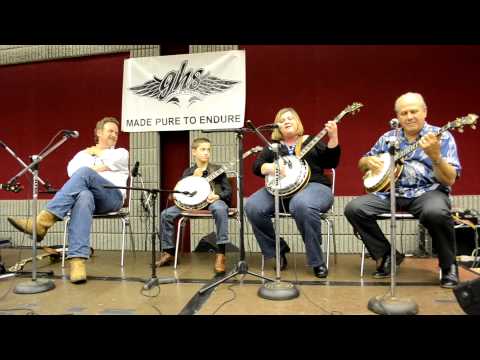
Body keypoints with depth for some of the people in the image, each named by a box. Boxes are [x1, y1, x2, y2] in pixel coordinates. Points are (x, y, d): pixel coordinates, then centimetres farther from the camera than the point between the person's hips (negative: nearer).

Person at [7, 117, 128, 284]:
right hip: (86, 194, 2)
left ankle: (43, 221, -43)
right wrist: (95, 169, -3)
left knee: (84, 172, -33)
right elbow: (72, 170, 6)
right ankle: (77, 260, -53)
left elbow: (114, 160, -2)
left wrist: (97, 152, 15)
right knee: (83, 197, -40)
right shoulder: (83, 153, 29)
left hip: (112, 197, -1)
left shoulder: (122, 152, 24)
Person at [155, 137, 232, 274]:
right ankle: (169, 252, 4)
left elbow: (228, 191, 1)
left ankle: (220, 254, -35)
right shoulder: (188, 172, 13)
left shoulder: (217, 170, 6)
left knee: (220, 209, -41)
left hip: (212, 201, -3)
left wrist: (217, 196, -21)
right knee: (166, 214, -13)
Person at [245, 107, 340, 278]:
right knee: (252, 207, -24)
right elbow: (256, 166, 8)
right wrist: (270, 167, -14)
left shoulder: (312, 141, 14)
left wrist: (333, 137, -11)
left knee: (301, 205, -39)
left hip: (313, 186, -3)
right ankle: (278, 251, -2)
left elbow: (331, 163, 2)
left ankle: (317, 261, -20)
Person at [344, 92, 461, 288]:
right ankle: (386, 254, 1)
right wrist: (368, 161, -6)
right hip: (390, 193, 4)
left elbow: (449, 180, -10)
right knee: (353, 208, -18)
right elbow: (362, 164, 18)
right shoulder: (388, 138, 11)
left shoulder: (442, 137, -1)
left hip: (428, 192, -3)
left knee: (436, 212, -38)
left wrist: (435, 155, -28)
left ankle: (449, 265, -8)